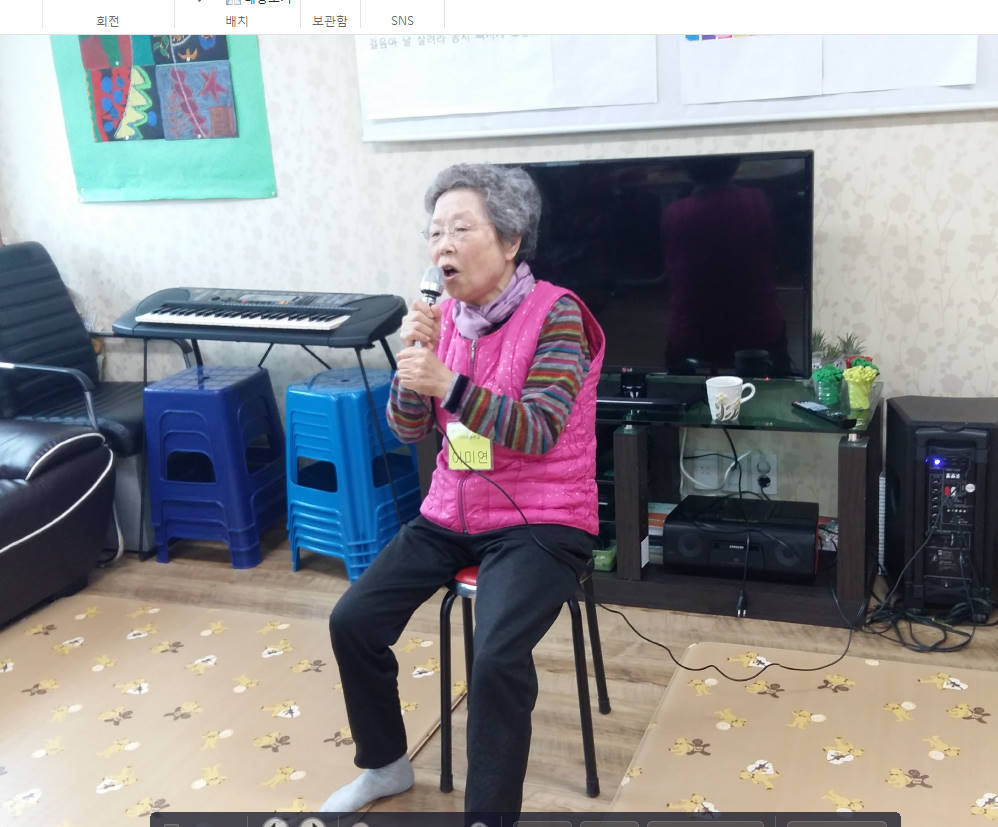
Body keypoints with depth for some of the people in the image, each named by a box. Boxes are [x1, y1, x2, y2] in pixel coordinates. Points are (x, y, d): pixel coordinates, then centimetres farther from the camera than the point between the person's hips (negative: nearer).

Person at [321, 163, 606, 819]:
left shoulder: (556, 315, -14)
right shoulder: (446, 315, 4)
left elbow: (537, 433, -23)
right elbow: (407, 430, 3)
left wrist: (448, 384, -34)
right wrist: (414, 359, -16)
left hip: (540, 524, -6)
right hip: (452, 515, 7)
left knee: (497, 659, -28)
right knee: (352, 621, -2)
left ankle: (491, 806, -5)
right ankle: (385, 764, 23)